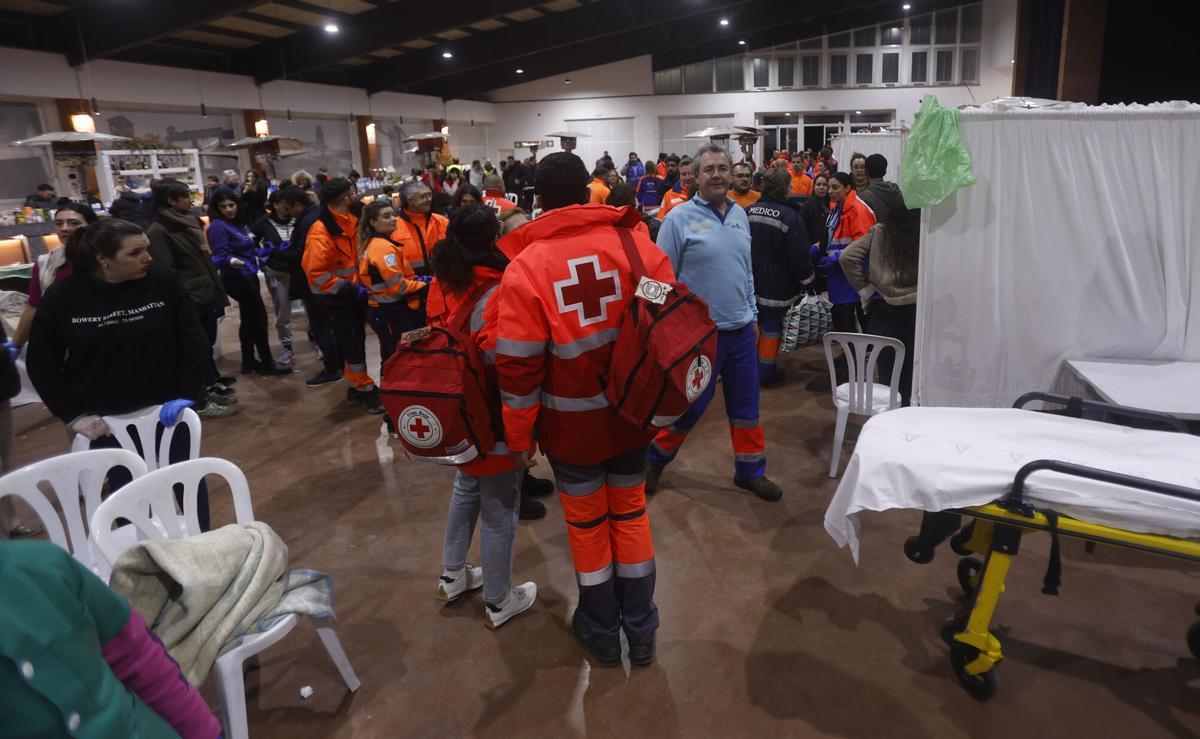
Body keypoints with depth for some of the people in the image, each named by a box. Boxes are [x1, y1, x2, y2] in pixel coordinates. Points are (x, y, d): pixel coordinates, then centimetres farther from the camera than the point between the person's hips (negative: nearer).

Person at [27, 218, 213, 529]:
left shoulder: (162, 281, -11)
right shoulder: (63, 295, -9)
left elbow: (193, 338, -6)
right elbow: (41, 363, -1)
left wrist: (189, 394, -13)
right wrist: (73, 415, -7)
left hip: (167, 409, 0)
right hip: (106, 421, 0)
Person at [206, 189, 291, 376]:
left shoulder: (239, 223, 8)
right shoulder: (218, 226, -16)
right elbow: (221, 256, -24)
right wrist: (231, 261, -42)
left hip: (248, 275, 9)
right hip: (236, 278, -9)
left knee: (249, 319, 13)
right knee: (259, 316, -6)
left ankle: (249, 362, 21)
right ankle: (267, 362, 2)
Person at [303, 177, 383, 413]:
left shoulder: (350, 220, 3)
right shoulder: (321, 232, -21)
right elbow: (316, 273, -24)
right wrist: (350, 289, -22)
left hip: (353, 291, 8)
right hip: (335, 296, -8)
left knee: (357, 340, 15)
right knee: (351, 344, -1)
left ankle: (357, 386, 29)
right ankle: (365, 389, 11)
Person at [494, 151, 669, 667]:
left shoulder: (526, 265, -14)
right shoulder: (638, 243, -7)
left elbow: (518, 365, -14)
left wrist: (519, 435, -2)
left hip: (572, 421, -2)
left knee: (587, 522, 16)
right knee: (631, 513, 20)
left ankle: (602, 633, 35)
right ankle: (641, 632, 34)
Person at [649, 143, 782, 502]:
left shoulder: (739, 214, 8)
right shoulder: (679, 218, -11)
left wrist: (752, 313, 15)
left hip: (741, 330, 6)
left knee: (746, 405, 14)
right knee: (688, 406, 5)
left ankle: (750, 471, 30)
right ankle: (654, 458, 29)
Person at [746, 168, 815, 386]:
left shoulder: (748, 212, -1)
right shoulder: (791, 217, -17)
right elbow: (799, 255, -15)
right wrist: (806, 277, 2)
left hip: (750, 281, 5)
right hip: (777, 284, -5)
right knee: (771, 327, 5)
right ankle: (766, 371, 13)